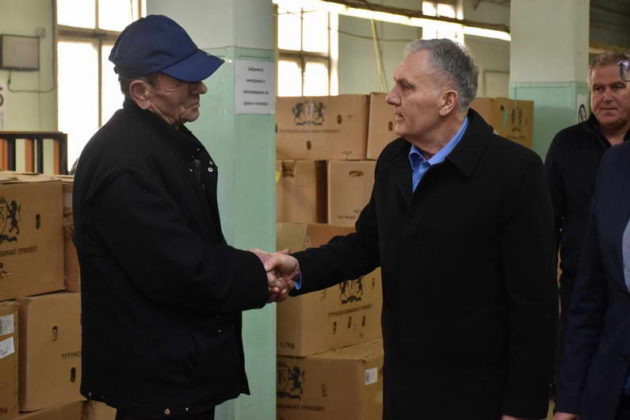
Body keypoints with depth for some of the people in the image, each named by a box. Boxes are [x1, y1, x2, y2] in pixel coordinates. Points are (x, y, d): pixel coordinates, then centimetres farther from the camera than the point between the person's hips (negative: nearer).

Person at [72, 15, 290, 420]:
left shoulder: (174, 138, 10)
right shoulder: (121, 161, -24)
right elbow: (178, 270, -26)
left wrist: (242, 265, -2)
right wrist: (256, 279, -12)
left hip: (186, 359, 10)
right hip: (156, 373, -10)